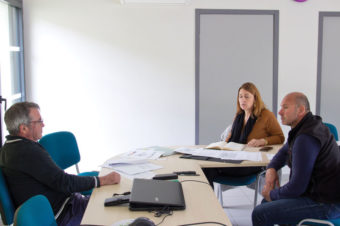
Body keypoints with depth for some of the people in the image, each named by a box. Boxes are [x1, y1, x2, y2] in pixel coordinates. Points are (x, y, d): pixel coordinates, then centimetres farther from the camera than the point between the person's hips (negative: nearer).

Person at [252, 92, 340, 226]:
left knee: (259, 214, -17)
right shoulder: (303, 128, 10)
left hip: (325, 204, -11)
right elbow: (284, 152, 26)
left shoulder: (306, 139, -24)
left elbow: (297, 186, -24)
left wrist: (272, 194, -6)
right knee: (267, 203, 19)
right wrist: (271, 168, 4)